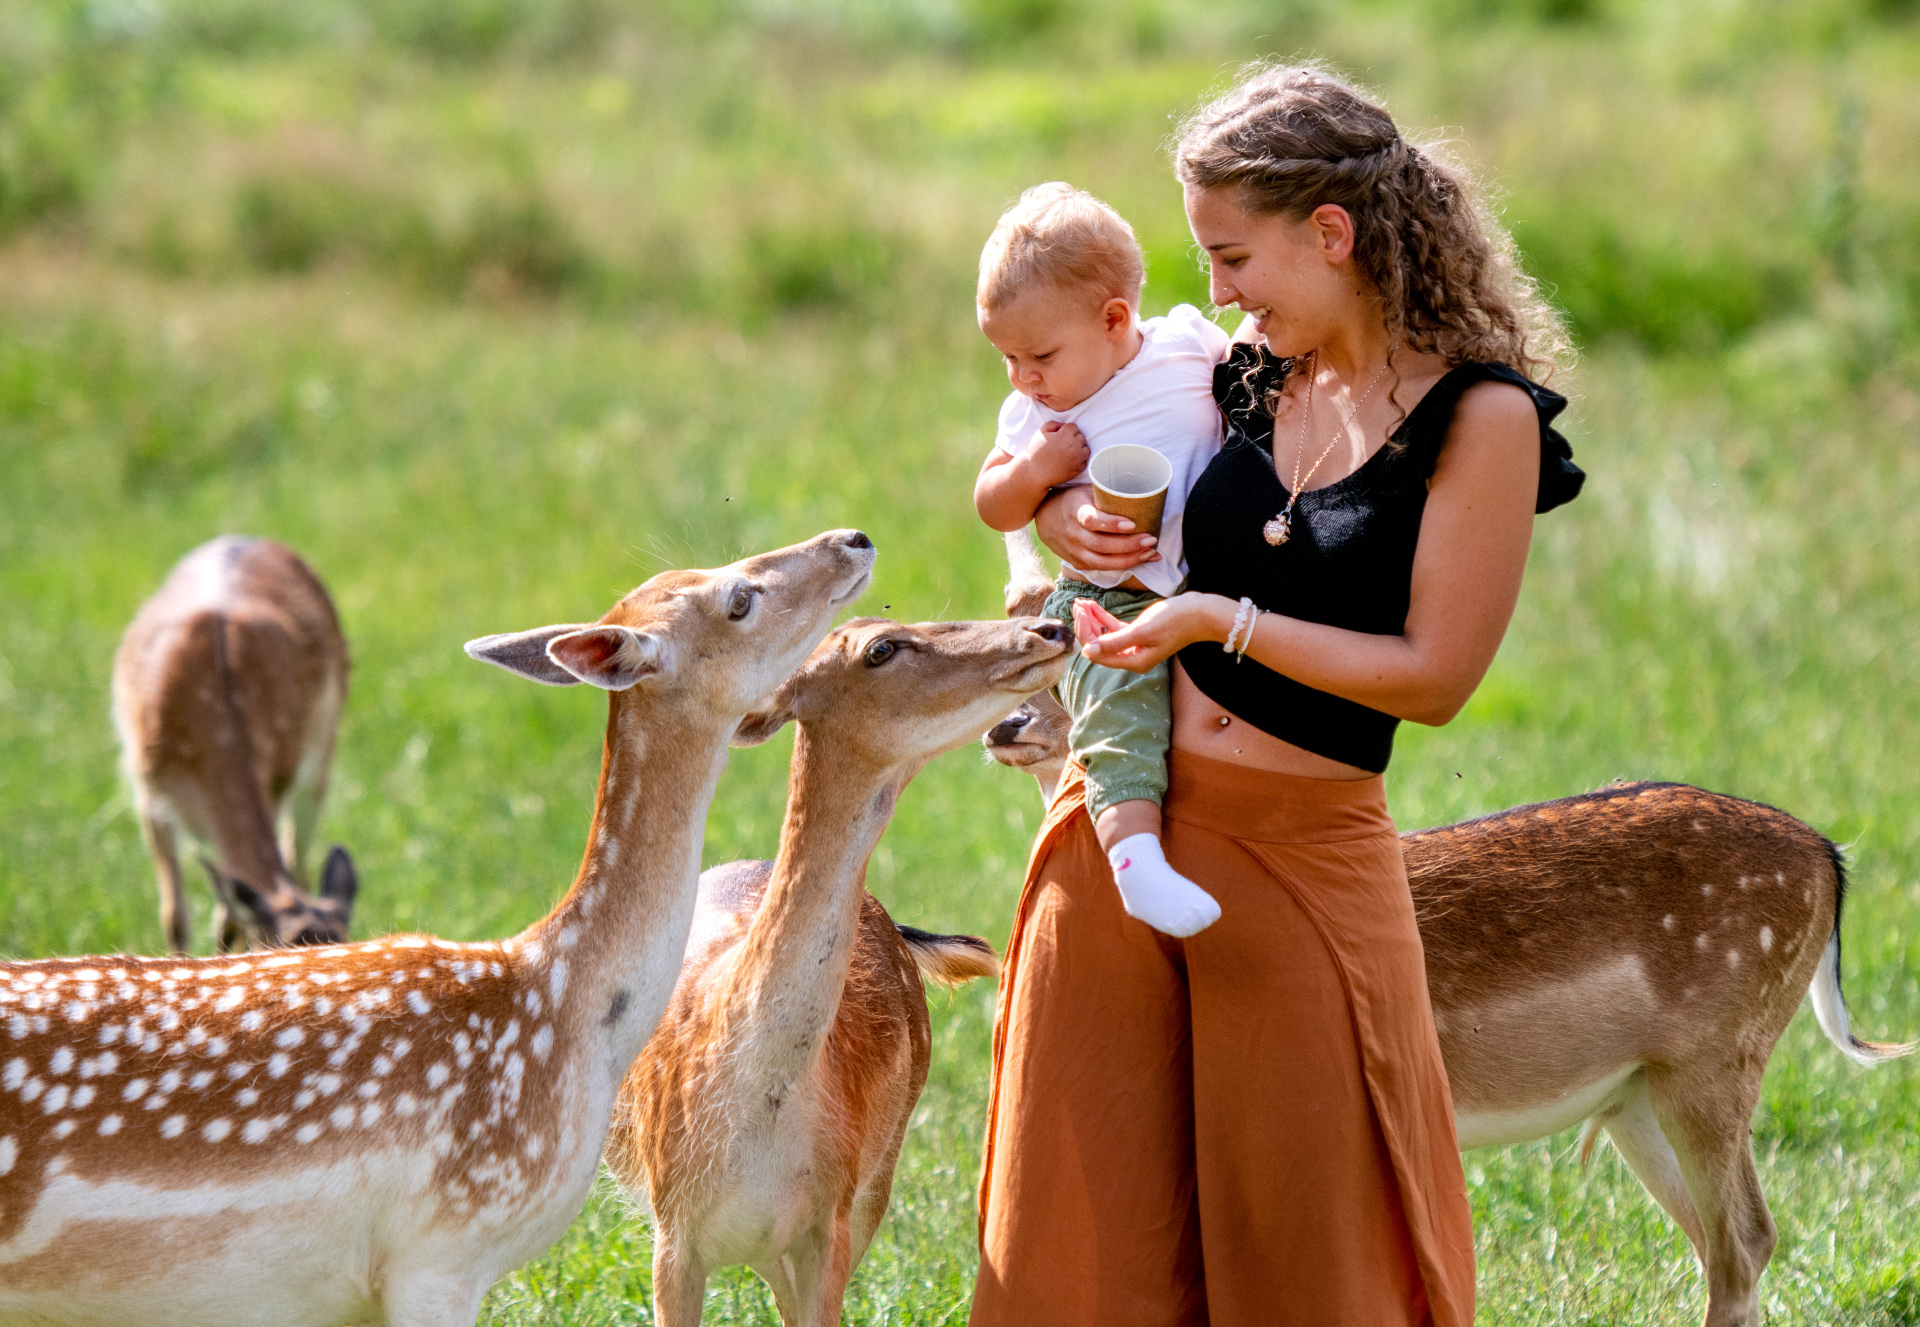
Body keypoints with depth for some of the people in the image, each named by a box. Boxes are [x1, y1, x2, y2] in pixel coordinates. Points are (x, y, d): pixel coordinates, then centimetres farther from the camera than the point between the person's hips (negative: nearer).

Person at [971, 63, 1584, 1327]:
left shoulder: (1484, 417, -9)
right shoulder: (1251, 375, 7)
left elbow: (1436, 675, -14)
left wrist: (1223, 620, -15)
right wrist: (1059, 511, -1)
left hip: (1305, 858, -5)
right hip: (1124, 823, 5)